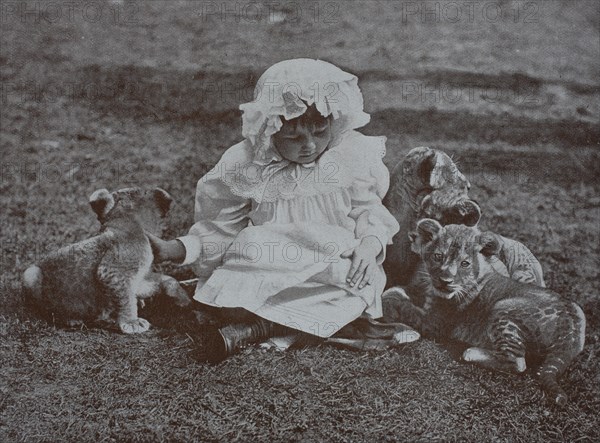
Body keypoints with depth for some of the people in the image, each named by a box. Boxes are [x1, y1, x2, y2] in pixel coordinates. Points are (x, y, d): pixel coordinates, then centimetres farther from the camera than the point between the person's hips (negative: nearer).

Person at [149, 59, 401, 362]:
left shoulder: (353, 157, -5)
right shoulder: (244, 167, -8)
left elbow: (370, 211, 6)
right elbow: (218, 228, 1)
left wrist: (370, 243, -16)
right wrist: (176, 249, -15)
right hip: (266, 268, -1)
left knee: (356, 292, -32)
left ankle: (253, 329, -33)